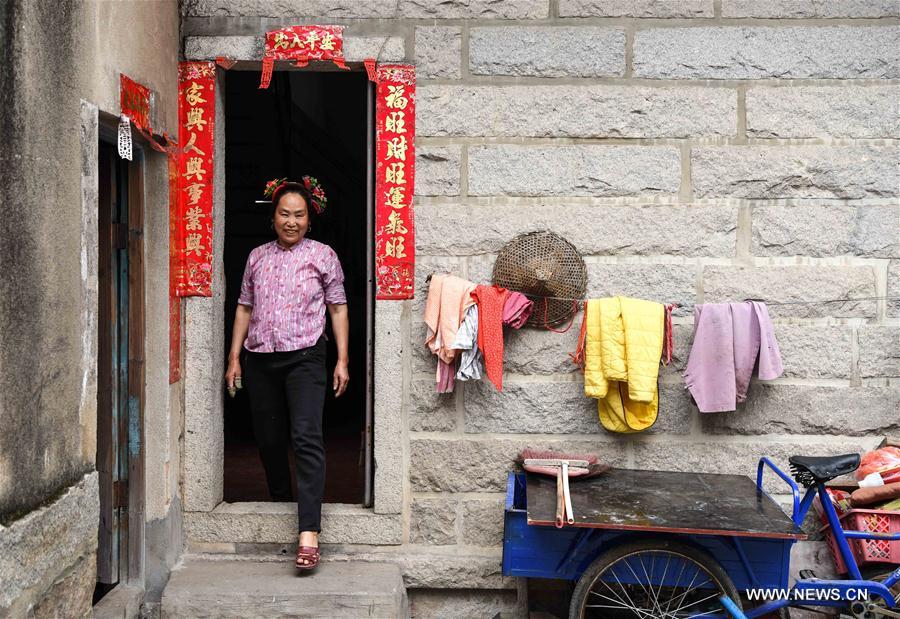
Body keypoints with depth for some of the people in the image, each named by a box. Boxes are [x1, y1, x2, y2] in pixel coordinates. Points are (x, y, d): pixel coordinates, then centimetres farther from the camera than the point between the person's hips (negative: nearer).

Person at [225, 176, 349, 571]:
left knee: (307, 438, -17)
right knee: (269, 439, 9)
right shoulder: (257, 257, 14)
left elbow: (338, 308, 5)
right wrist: (234, 357, 9)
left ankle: (308, 534, -23)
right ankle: (280, 505, 30)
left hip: (303, 357, -4)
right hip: (259, 360, 4)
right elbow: (244, 307, 16)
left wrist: (342, 360, -1)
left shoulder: (322, 256, 5)